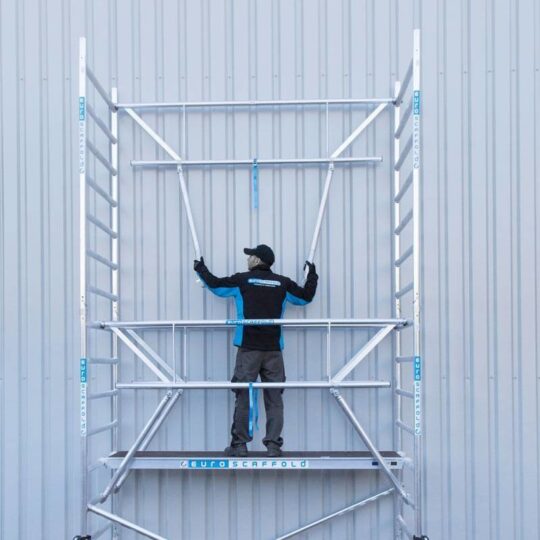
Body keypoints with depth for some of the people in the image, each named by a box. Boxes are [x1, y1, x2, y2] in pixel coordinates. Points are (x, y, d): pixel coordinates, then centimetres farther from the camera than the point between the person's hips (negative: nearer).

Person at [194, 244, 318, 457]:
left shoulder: (242, 280, 3)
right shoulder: (283, 283, 8)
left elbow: (215, 284, 14)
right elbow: (305, 297, 21)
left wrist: (201, 269, 33)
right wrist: (312, 275, 39)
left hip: (249, 348, -2)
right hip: (273, 350, 2)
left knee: (244, 397, 1)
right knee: (274, 398, 3)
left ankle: (239, 444, 2)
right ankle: (273, 445, 1)